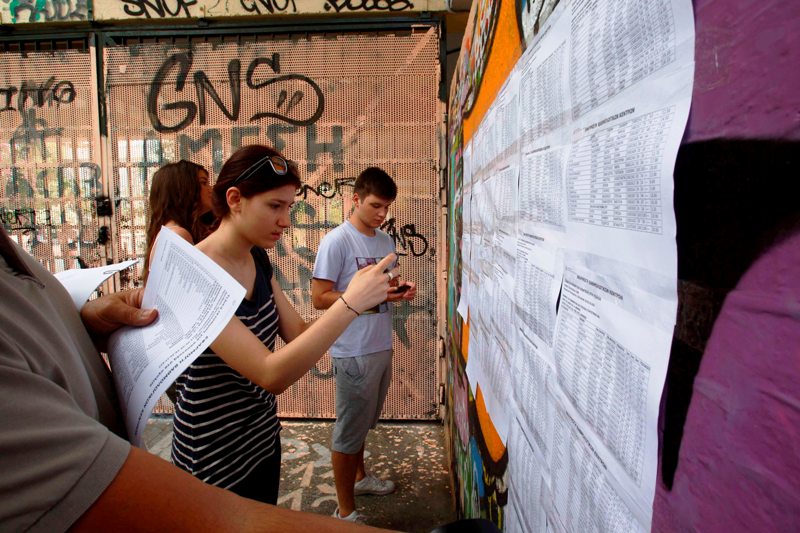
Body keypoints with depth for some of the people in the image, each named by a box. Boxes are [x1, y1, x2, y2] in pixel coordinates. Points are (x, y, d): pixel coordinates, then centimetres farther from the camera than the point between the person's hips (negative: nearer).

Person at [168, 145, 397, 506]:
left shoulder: (257, 259, -2)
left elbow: (299, 335, -3)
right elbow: (272, 375, -33)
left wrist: (361, 300, -15)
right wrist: (350, 302, -34)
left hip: (264, 437, 7)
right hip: (214, 458, -7)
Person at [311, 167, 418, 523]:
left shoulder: (386, 241, 8)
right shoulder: (336, 241, -15)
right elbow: (319, 298, -17)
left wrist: (401, 290, -3)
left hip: (382, 347, 7)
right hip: (354, 352, -7)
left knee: (364, 423, 24)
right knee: (349, 430, 6)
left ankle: (359, 477, 46)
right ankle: (345, 512, 23)